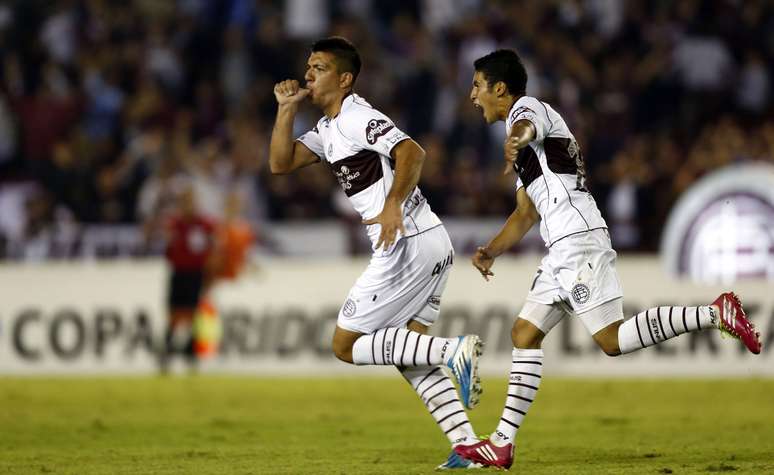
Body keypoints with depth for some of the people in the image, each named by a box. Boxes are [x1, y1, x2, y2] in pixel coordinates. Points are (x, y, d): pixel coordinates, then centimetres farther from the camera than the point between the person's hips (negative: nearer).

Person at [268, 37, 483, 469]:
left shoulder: (356, 117, -9)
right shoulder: (329, 129, 21)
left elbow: (412, 153, -24)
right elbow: (280, 163, 17)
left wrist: (394, 205, -37)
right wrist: (288, 108, 10)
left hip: (407, 245, -10)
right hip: (434, 244, 10)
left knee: (346, 345, -4)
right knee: (409, 358, 13)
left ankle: (455, 351, -17)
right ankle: (467, 444, 3)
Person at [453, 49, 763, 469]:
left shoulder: (527, 107, -1)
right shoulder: (526, 128, 29)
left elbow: (527, 125, -30)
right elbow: (526, 213, 34)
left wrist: (516, 139, -54)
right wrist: (491, 250, 21)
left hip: (579, 241, -10)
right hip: (563, 250, 10)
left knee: (612, 340, -16)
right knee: (524, 334, 8)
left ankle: (716, 313, -16)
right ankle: (502, 443, 7)